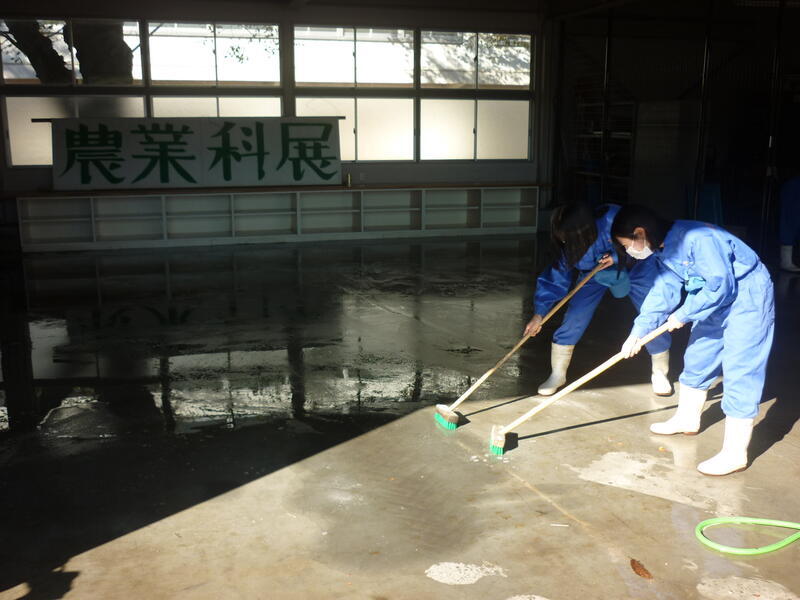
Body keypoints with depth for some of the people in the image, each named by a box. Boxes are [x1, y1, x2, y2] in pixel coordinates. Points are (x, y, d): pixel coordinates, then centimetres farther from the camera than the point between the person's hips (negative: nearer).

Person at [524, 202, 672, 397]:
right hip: (595, 275, 2)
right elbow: (556, 279, -18)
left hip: (636, 268, -2)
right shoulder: (568, 247, -28)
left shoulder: (614, 218, -41)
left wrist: (617, 256, -36)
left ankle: (659, 372, 21)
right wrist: (539, 313, -22)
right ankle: (557, 375, 7)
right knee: (574, 318, -11)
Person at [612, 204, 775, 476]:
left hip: (748, 300, -10)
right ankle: (687, 418, 38)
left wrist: (682, 315, -18)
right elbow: (664, 290, 5)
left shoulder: (698, 238, -30)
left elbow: (720, 286, -29)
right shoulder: (664, 250, 0)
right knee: (697, 358, 19)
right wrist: (638, 331, -1)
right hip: (717, 301, 10)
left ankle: (735, 453, -6)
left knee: (739, 373, -9)